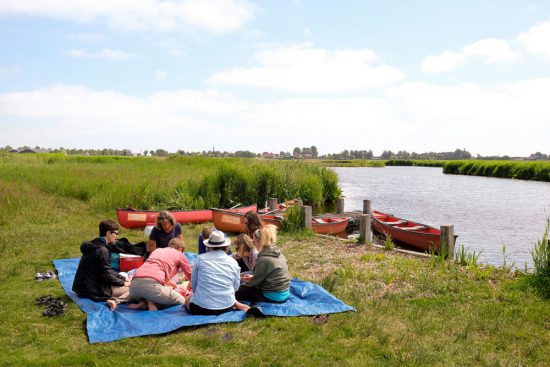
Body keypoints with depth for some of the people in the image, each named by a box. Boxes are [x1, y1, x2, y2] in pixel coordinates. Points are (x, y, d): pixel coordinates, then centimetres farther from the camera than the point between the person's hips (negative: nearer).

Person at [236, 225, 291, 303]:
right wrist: (253, 277, 15)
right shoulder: (279, 255, 5)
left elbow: (256, 281, -11)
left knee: (237, 291, -2)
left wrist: (246, 283, 8)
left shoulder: (263, 259, -20)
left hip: (273, 297, -9)